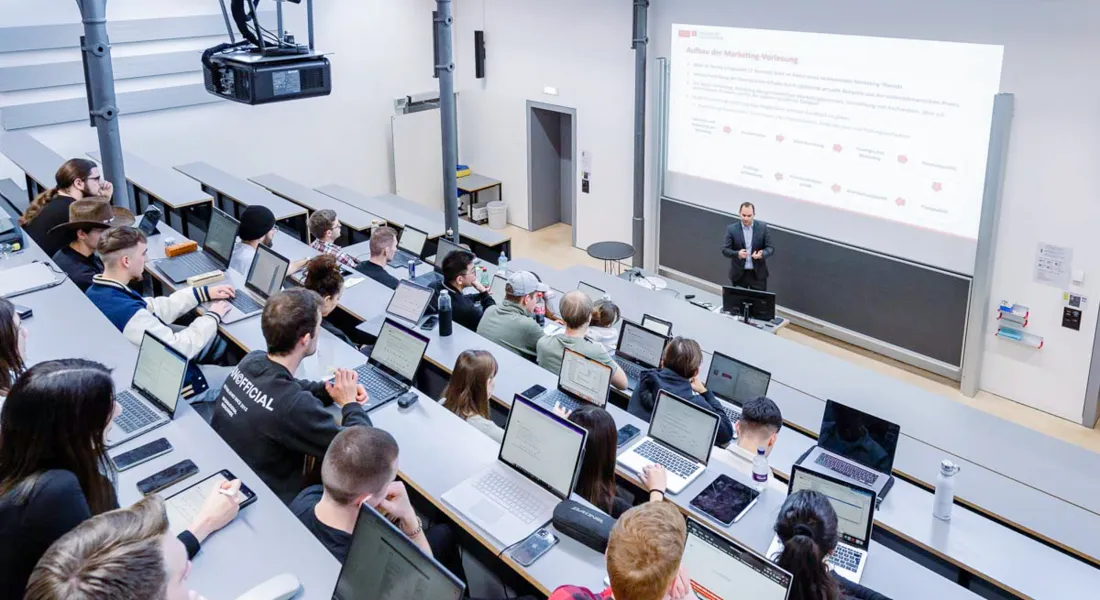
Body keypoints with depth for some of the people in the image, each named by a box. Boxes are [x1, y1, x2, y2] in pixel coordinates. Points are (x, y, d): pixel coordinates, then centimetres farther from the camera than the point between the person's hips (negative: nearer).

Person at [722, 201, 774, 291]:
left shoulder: (763, 227, -4)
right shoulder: (731, 229, -6)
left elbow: (770, 248, -2)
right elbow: (725, 250, -7)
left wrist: (762, 254, -25)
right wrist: (737, 254, -28)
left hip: (758, 273, 1)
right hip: (739, 273, 0)